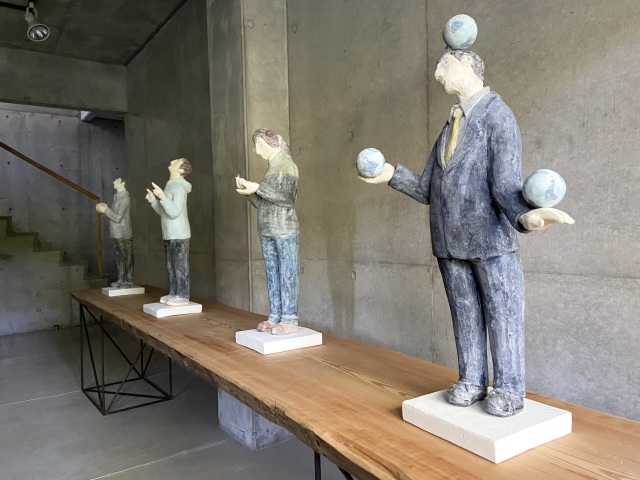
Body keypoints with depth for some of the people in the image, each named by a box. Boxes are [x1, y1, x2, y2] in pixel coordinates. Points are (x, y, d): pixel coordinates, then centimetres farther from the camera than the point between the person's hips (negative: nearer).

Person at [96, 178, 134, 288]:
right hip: (117, 234, 9)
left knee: (127, 257, -3)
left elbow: (118, 218, -17)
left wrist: (105, 210, -11)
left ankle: (129, 281, 1)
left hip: (124, 234, -9)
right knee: (119, 258, 11)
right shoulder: (118, 197, 15)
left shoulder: (125, 198, -13)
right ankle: (121, 280, 17)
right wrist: (106, 209, 5)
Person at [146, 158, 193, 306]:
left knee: (180, 266, -5)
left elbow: (174, 212, -21)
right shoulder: (170, 186, 17)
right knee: (171, 266, 13)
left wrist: (162, 197, -27)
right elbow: (164, 213, 20)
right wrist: (153, 201, 10)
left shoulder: (179, 187, -12)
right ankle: (173, 293, 21)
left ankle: (183, 295, 1)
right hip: (169, 235, 10)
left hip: (179, 235, -10)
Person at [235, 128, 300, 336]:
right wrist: (248, 191, 2)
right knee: (272, 275, 9)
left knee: (287, 274, -3)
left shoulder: (287, 165, -4)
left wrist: (257, 188, -15)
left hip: (284, 230, -7)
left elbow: (287, 199, -16)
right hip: (267, 230, 8)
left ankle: (289, 320, 2)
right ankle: (275, 317, 16)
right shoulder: (271, 167, 17)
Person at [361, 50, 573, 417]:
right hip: (450, 241, 6)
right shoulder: (450, 127, 15)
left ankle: (508, 389, 19)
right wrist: (393, 174, 1)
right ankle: (472, 381, 27)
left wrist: (524, 215, -35)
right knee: (465, 315, 13)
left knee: (502, 315, 4)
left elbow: (505, 182, -16)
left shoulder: (497, 115, -4)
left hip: (491, 239, -6)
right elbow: (427, 190, 13)